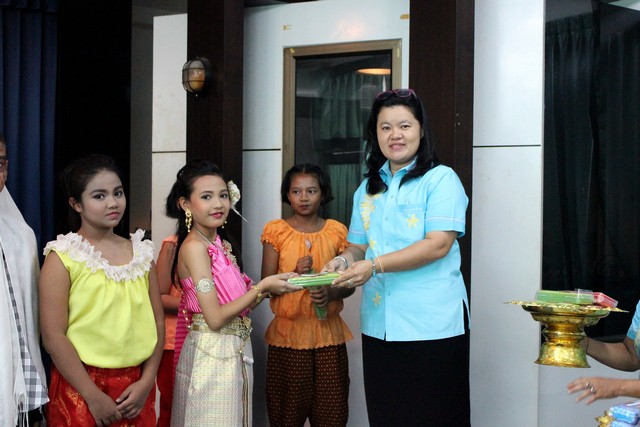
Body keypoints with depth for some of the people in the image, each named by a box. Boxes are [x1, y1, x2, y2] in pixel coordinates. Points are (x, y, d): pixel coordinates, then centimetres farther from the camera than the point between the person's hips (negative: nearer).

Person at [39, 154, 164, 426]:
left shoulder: (141, 253, 6)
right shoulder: (62, 258, -6)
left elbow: (157, 321, 6)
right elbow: (53, 335, -12)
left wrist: (146, 381, -5)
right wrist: (94, 396, -14)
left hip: (135, 390, 4)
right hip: (81, 389, -4)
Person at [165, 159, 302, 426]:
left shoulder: (222, 244, 11)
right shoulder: (194, 247, -14)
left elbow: (239, 306, 9)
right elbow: (215, 318, -19)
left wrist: (269, 286, -2)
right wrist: (262, 287, -14)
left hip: (236, 351, 8)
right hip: (211, 354, -8)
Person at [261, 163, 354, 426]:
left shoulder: (337, 231, 5)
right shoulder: (276, 231, 0)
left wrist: (330, 293, -14)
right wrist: (295, 274, -19)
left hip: (328, 332, 1)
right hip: (288, 332, -1)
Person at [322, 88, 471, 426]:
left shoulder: (441, 179, -3)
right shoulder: (367, 189, 17)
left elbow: (438, 244, -14)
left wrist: (374, 265, -21)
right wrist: (344, 259, -5)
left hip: (432, 327, -5)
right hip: (378, 327, 6)